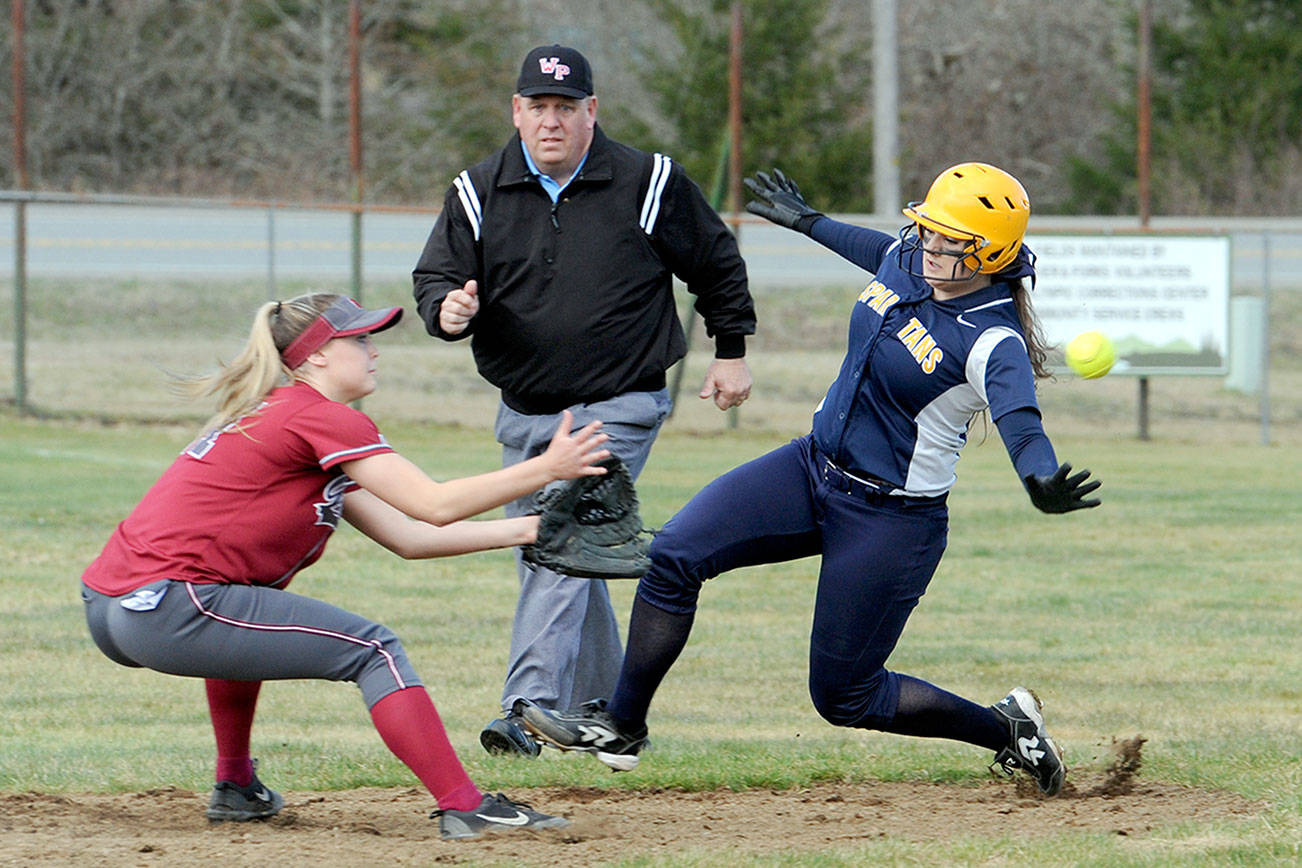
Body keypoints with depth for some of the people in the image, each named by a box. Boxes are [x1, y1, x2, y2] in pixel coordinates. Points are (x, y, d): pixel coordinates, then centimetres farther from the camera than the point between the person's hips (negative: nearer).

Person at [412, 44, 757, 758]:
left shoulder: (647, 184, -6)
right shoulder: (478, 193, 1)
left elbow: (715, 263, 8)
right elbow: (435, 277, 1)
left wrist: (730, 351, 11)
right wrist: (449, 310, -22)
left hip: (619, 408, -5)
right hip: (524, 415, 5)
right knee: (548, 563, 10)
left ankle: (531, 708, -28)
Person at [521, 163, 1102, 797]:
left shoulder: (994, 342, -24)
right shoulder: (909, 258, -2)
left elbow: (1022, 424, -41)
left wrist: (1042, 483, -64)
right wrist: (807, 222, 39)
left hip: (892, 519, -8)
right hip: (815, 466, 8)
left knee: (843, 697, 0)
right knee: (674, 556, -7)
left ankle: (1007, 728, 20)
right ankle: (621, 727, 5)